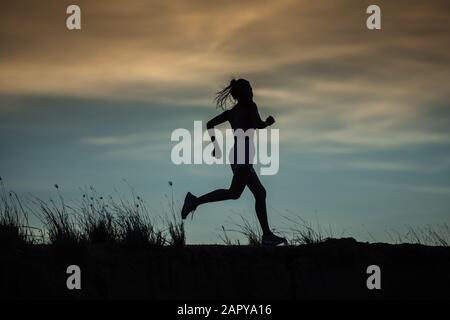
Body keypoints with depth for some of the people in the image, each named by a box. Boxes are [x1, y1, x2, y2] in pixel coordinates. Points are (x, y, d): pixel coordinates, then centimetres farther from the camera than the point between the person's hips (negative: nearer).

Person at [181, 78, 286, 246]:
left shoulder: (232, 112, 18)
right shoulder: (250, 106, 0)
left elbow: (210, 124, 18)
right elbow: (258, 125, -13)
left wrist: (215, 145, 21)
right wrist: (268, 122, 8)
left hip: (236, 156, 10)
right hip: (243, 156, -10)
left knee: (260, 193, 8)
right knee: (234, 192, -23)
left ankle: (267, 235, 5)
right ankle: (196, 201, -26)